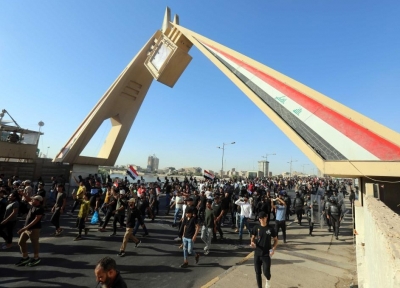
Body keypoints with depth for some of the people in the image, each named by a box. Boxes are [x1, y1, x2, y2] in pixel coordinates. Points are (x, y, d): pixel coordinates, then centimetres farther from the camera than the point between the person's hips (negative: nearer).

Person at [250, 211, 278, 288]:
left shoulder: (270, 228, -7)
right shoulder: (256, 227, -4)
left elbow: (276, 239, 3)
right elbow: (253, 238, 5)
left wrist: (273, 249, -11)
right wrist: (252, 243, -17)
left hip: (267, 254, -2)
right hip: (257, 253, 2)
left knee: (266, 272, -5)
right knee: (258, 272, 8)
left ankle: (268, 280, 31)